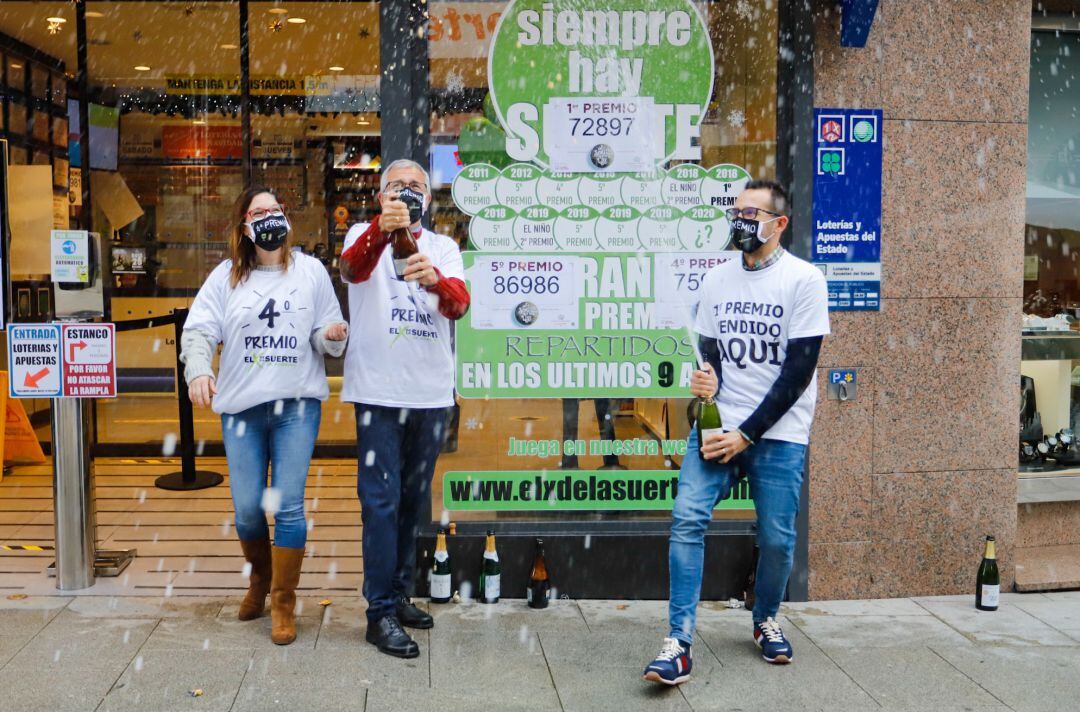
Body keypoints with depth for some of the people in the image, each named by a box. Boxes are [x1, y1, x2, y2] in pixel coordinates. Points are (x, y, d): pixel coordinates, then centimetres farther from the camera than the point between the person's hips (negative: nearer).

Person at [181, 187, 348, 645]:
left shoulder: (310, 271, 6)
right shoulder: (227, 276, 6)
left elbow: (326, 338, 8)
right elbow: (199, 329, -1)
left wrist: (332, 336, -15)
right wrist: (198, 370, -19)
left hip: (297, 405, -1)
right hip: (241, 405, 1)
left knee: (288, 505, -4)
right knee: (247, 508, 6)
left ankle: (283, 603, 9)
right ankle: (260, 579, 35)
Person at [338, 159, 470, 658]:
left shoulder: (443, 248, 9)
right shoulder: (365, 236, 1)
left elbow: (459, 305, -10)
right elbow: (352, 268, -24)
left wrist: (435, 279, -33)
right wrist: (382, 228, -45)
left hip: (431, 393, 4)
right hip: (379, 391, -4)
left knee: (413, 500, 14)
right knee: (382, 500, -5)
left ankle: (399, 594, 27)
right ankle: (381, 613, 1)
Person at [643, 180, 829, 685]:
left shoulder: (804, 279, -6)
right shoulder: (716, 279, 10)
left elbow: (800, 370, -10)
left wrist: (746, 434, -14)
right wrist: (706, 381, -11)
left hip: (778, 432, -3)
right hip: (718, 424, 3)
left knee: (776, 538, 2)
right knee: (687, 518, -13)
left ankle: (766, 621, 31)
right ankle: (679, 644, -9)